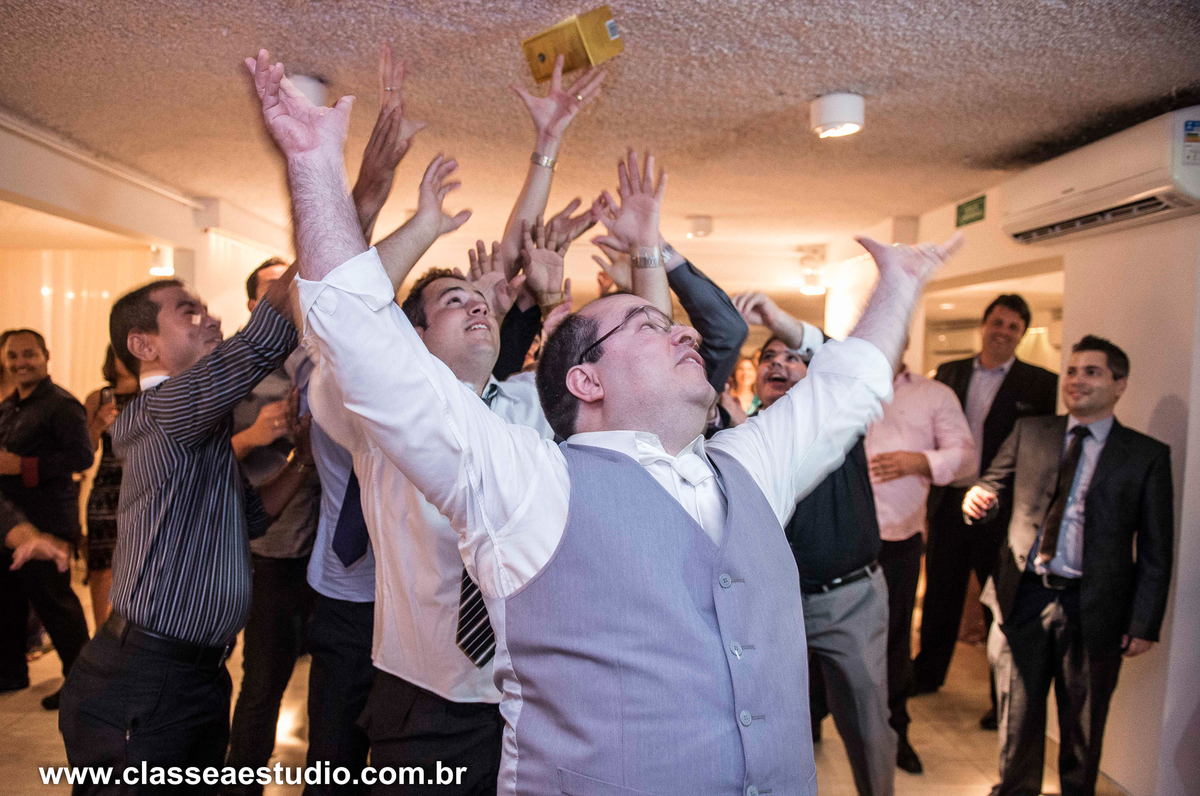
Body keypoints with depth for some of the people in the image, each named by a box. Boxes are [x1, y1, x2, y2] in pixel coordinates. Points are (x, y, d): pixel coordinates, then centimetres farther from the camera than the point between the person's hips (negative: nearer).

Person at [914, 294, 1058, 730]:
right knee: (939, 593, 16)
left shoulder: (1041, 384, -3)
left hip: (1001, 510, -3)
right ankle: (927, 673, 35)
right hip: (949, 502, 4)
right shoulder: (949, 373, 8)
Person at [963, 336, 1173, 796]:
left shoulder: (1147, 455, 0)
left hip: (1092, 609, -2)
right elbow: (994, 490, 6)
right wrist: (977, 500, -18)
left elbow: (1156, 551, 0)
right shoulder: (1028, 433, 7)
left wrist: (1144, 625, -4)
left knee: (1082, 725, 14)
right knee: (1018, 714, 14)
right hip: (1024, 599, 2)